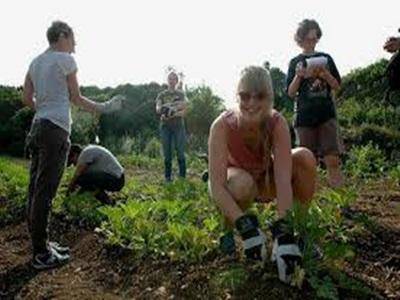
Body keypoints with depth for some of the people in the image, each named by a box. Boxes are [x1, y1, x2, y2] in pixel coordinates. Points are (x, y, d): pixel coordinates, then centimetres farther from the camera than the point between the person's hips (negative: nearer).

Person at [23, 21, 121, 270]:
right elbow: (76, 98, 1)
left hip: (38, 127, 9)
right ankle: (41, 254, 0)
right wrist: (103, 108, 11)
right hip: (56, 129, -8)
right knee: (45, 192, -7)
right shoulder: (66, 59, -3)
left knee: (36, 190, 10)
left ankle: (41, 244, 21)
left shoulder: (36, 62, 18)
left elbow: (27, 99, 17)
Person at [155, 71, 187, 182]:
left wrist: (172, 115, -17)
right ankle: (167, 177, 7)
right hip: (165, 126, 1)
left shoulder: (181, 94, 10)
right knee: (167, 153, 1)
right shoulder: (162, 95, 13)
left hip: (178, 125, -1)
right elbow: (158, 109, -2)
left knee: (180, 152, -4)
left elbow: (184, 111, 1)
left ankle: (182, 176, 1)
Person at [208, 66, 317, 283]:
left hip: (266, 179, 2)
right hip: (236, 184, -2)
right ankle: (228, 229, -7)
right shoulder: (222, 125, -30)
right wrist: (245, 226, -48)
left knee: (304, 157, -25)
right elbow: (216, 186, -36)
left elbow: (283, 178, -34)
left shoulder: (277, 123, -25)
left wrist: (283, 231, -45)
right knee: (243, 183, -39)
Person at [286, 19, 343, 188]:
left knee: (332, 159, -9)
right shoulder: (295, 62, 8)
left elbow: (337, 86, 9)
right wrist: (299, 76, -13)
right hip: (305, 116, 0)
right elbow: (291, 93, 4)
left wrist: (325, 74, -9)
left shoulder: (326, 58, 12)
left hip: (326, 113, 1)